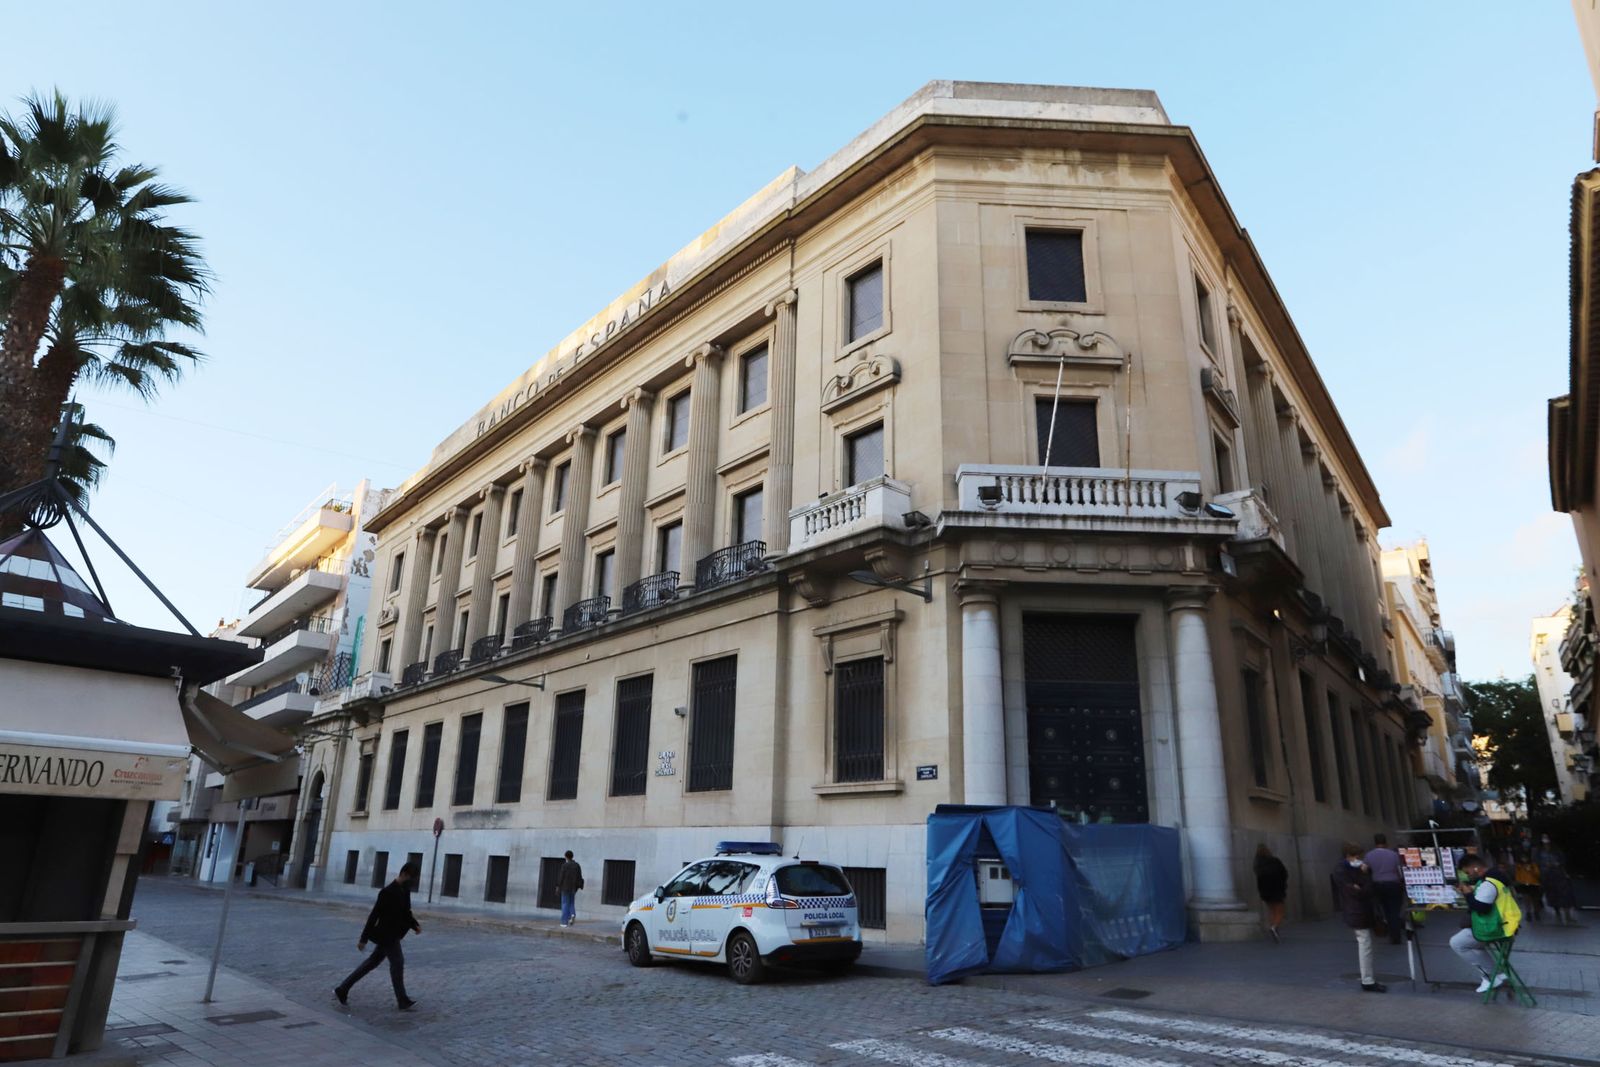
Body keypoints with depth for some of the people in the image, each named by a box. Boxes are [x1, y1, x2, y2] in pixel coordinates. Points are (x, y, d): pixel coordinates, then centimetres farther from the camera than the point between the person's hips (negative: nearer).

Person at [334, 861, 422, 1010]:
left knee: (373, 961, 15)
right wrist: (363, 939, -18)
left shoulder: (404, 890, 7)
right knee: (397, 962, -5)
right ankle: (402, 1001, 3)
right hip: (386, 935, -9)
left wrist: (415, 925, 2)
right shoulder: (388, 892, -22)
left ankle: (342, 989, 26)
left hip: (392, 935, 9)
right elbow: (375, 915, -20)